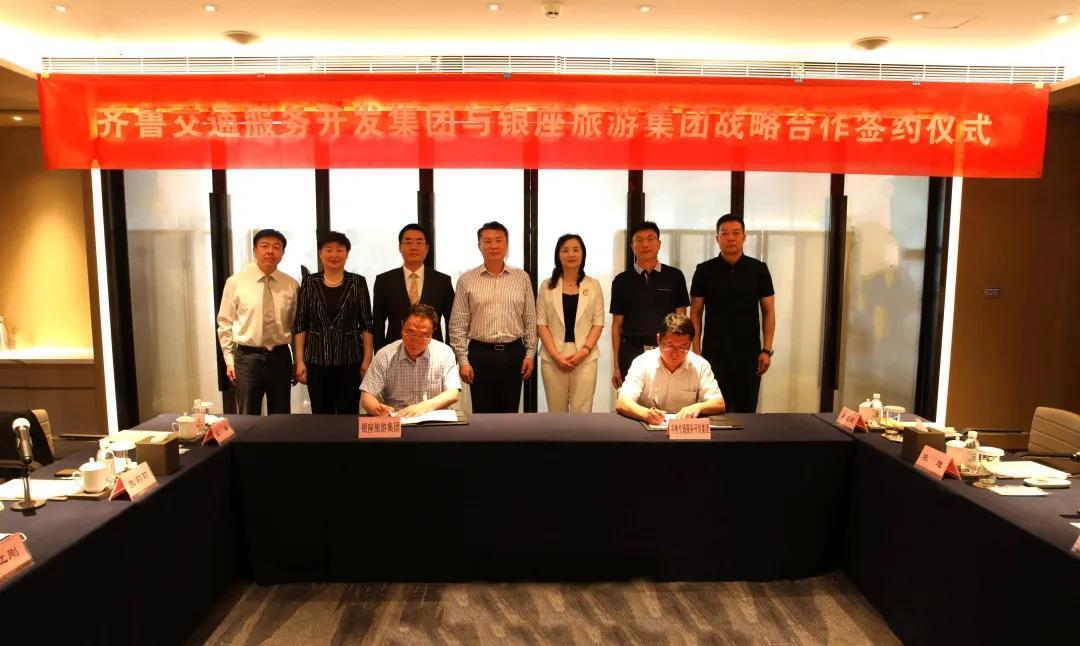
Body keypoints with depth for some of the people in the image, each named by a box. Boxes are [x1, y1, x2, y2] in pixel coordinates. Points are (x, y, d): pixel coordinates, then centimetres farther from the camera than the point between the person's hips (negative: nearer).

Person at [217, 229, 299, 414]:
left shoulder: (291, 285, 2)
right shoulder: (235, 282, -2)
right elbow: (225, 323, 3)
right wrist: (229, 359, 0)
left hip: (280, 357, 2)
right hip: (247, 357, -1)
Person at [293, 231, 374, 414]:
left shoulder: (358, 282, 2)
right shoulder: (309, 282, 4)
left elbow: (366, 324, 1)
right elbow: (300, 325, 4)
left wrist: (367, 359, -4)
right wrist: (300, 360, -1)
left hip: (350, 360, -1)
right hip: (317, 360, 1)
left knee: (349, 414, 4)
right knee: (321, 415, 6)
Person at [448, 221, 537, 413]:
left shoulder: (522, 278, 4)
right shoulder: (466, 280, 0)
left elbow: (530, 320, 7)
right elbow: (458, 324, 0)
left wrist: (530, 353, 2)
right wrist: (463, 360, -5)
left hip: (513, 353, 1)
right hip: (480, 353, -1)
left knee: (509, 412, 10)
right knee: (482, 413, 7)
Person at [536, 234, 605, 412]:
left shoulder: (593, 285, 6)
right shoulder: (547, 286, 5)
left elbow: (598, 322, 3)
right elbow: (541, 323, 1)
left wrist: (585, 350, -10)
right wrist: (555, 354, -10)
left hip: (584, 356, 0)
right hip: (553, 357, 1)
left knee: (582, 411, -1)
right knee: (556, 411, 6)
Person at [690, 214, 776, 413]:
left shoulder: (759, 269, 2)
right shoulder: (705, 270, 0)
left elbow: (769, 311, 5)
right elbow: (695, 313, 2)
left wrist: (767, 350, -2)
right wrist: (696, 350, -5)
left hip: (749, 354, 1)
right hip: (714, 354, -1)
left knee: (747, 411, 9)